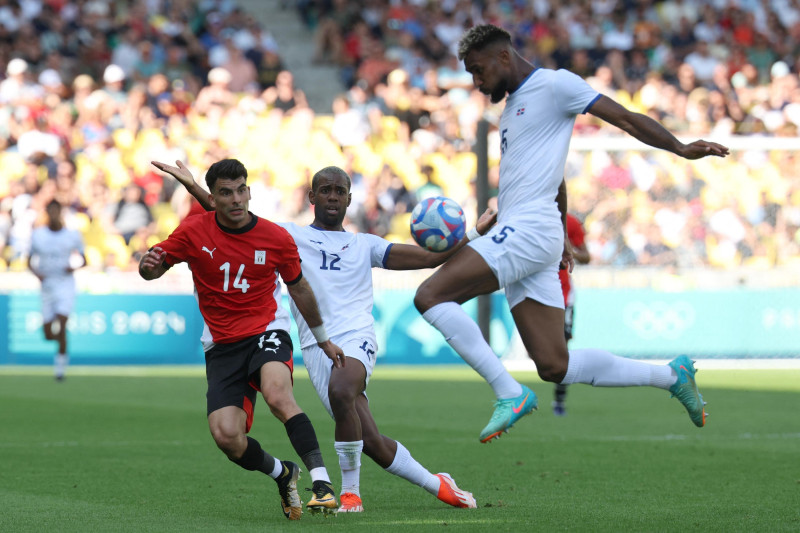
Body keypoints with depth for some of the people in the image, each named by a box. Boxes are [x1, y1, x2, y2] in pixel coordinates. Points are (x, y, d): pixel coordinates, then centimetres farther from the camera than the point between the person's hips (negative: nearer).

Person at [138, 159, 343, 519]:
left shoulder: (276, 238, -3)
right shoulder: (194, 231, -4)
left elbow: (299, 289, 12)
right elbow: (154, 268, 1)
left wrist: (323, 340, 22)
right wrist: (149, 265, -25)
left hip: (266, 332, -2)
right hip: (221, 346, 2)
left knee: (277, 395, -35)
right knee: (226, 436, -15)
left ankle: (322, 483, -35)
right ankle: (283, 475, 15)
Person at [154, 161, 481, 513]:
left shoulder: (365, 244, 20)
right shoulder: (291, 237, 16)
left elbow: (430, 257, 18)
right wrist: (193, 187, -4)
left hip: (357, 339, -1)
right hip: (316, 348, 1)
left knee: (340, 391, -35)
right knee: (371, 442, -7)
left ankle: (351, 492, -22)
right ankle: (436, 485, 16)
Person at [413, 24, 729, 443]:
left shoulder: (553, 84, -1)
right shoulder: (513, 105, 26)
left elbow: (623, 117, -6)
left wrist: (680, 148, -15)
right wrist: (560, 238, 34)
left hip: (527, 231, -9)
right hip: (518, 237, 9)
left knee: (430, 296, -17)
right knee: (555, 367, 2)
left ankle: (510, 393, -17)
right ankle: (671, 376, 9)